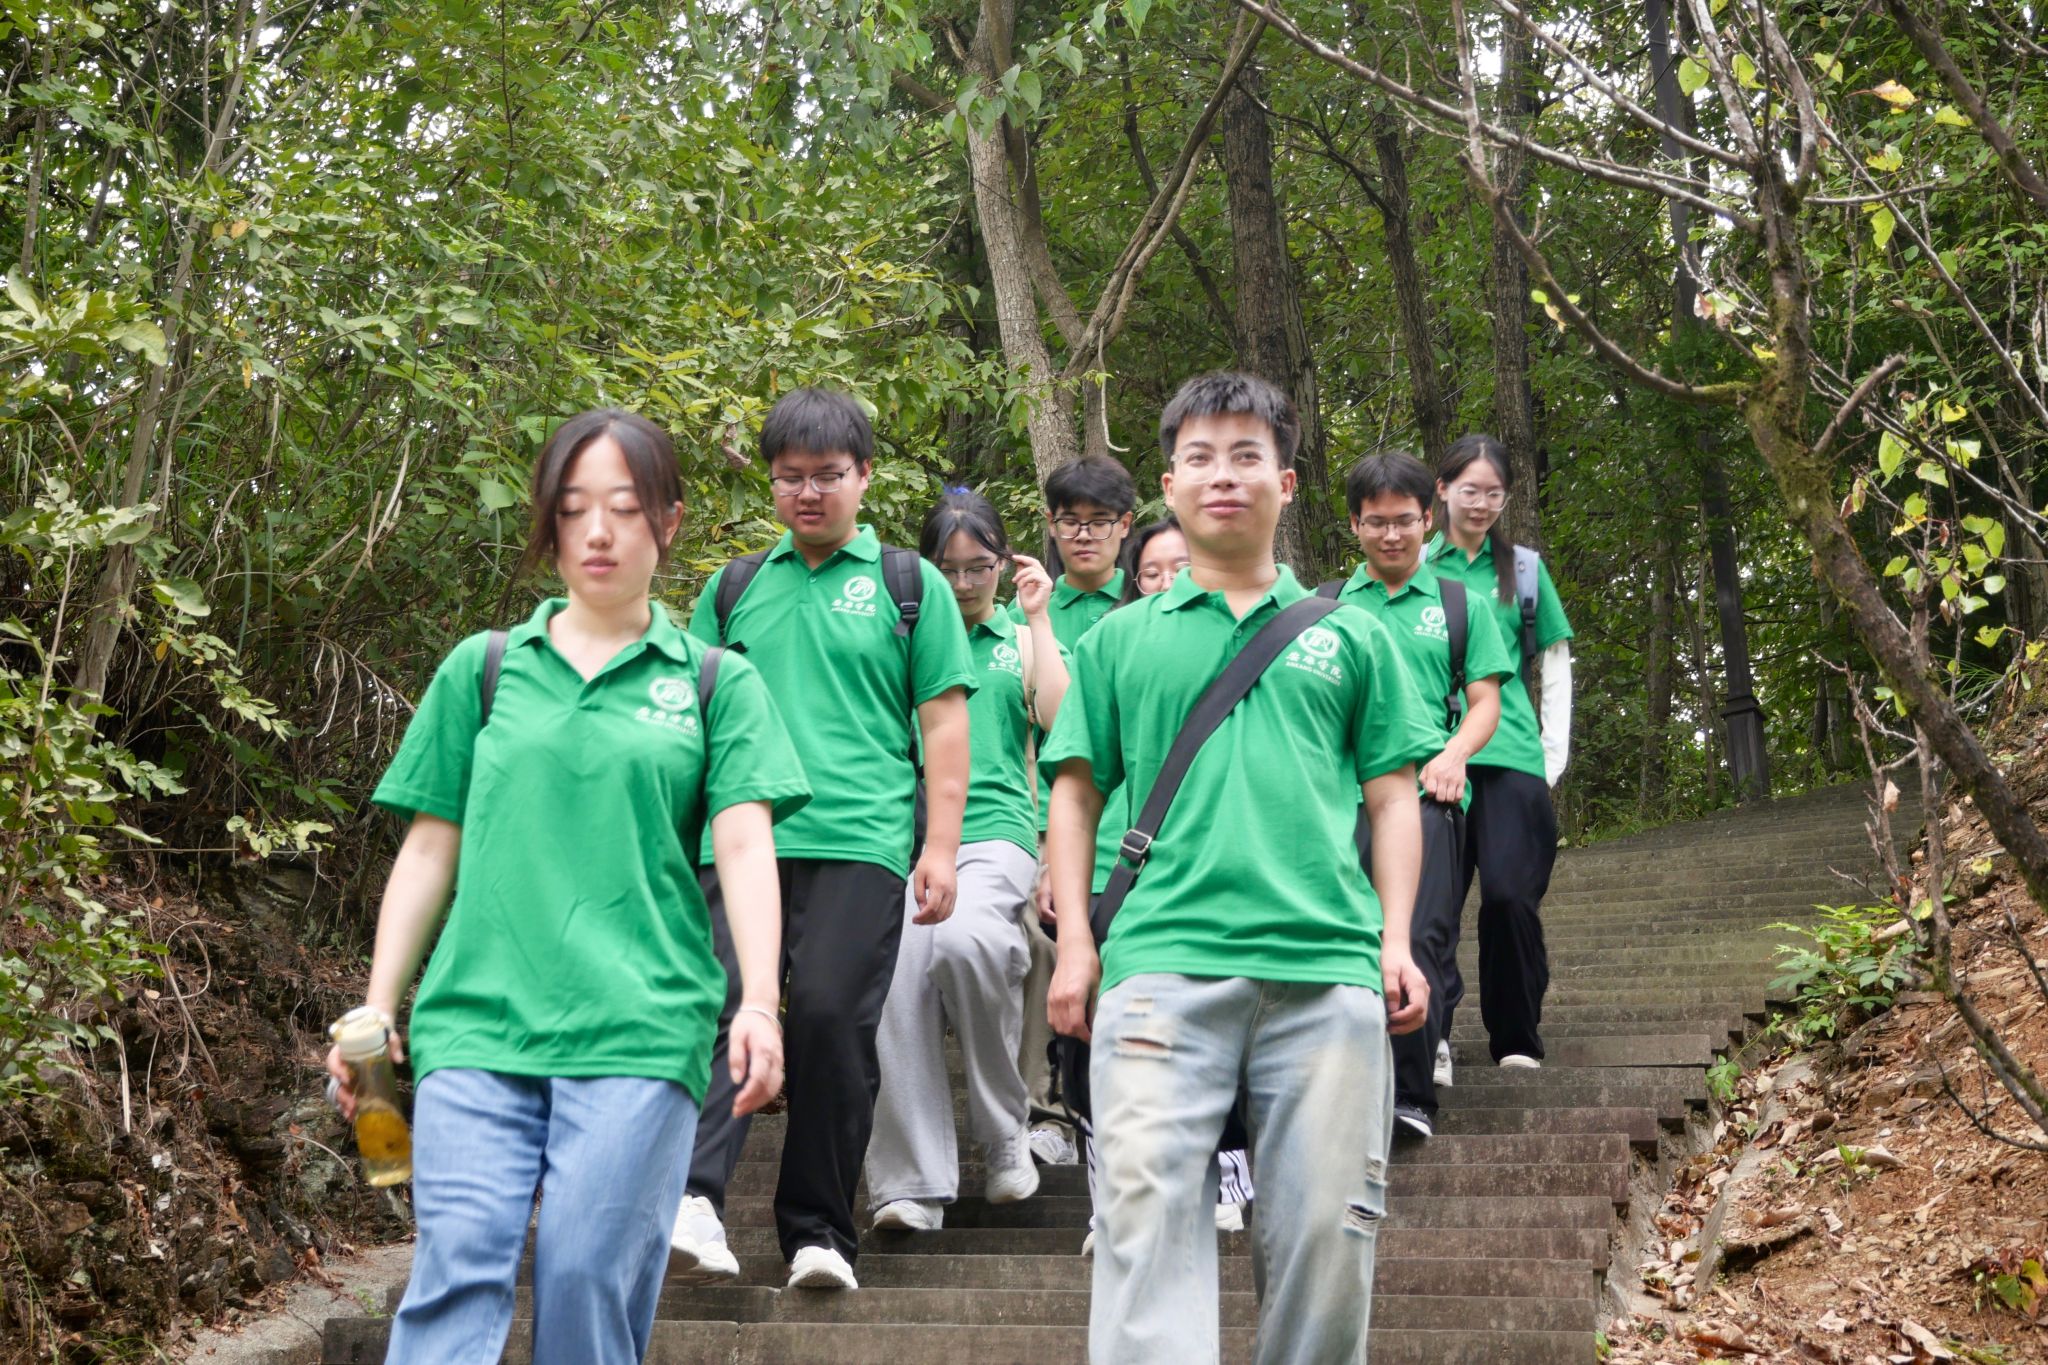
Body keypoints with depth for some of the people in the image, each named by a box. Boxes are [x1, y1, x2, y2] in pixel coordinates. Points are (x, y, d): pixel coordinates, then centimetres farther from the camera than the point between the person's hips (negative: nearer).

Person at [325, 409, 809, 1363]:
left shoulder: (716, 685, 11)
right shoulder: (482, 670, 15)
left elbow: (744, 848, 0)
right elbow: (428, 852, 16)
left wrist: (757, 1005, -13)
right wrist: (377, 1007, 10)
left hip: (640, 1031, -1)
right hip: (477, 1025, 1)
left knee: (590, 1277, -5)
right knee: (458, 1265, -11)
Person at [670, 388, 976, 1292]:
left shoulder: (909, 585, 12)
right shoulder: (734, 589, 19)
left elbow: (943, 721, 8)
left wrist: (942, 845, -1)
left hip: (860, 843, -2)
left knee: (831, 1018, -8)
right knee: (720, 1004, -14)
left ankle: (818, 1233, 1)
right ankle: (693, 1197, -25)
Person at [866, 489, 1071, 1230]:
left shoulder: (1021, 641, 19)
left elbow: (1059, 720, 3)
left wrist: (1038, 618, 4)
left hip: (994, 830, -1)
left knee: (966, 941, -32)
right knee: (896, 973, -21)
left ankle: (1004, 1131, -12)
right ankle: (910, 1182, -13)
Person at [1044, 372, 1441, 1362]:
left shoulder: (1349, 636, 17)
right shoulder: (1120, 640, 16)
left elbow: (1392, 797, 16)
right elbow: (1076, 794, 15)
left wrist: (1397, 939, 4)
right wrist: (1073, 940, 4)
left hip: (1328, 965, 1)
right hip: (1162, 960, -1)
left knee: (1325, 1228, -1)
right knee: (1147, 1208, -14)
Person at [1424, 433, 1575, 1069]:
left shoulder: (1524, 568, 13)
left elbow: (1556, 665, 15)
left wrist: (1555, 751, 7)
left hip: (1511, 756, 0)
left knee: (1511, 896, -9)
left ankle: (1517, 1041, 2)